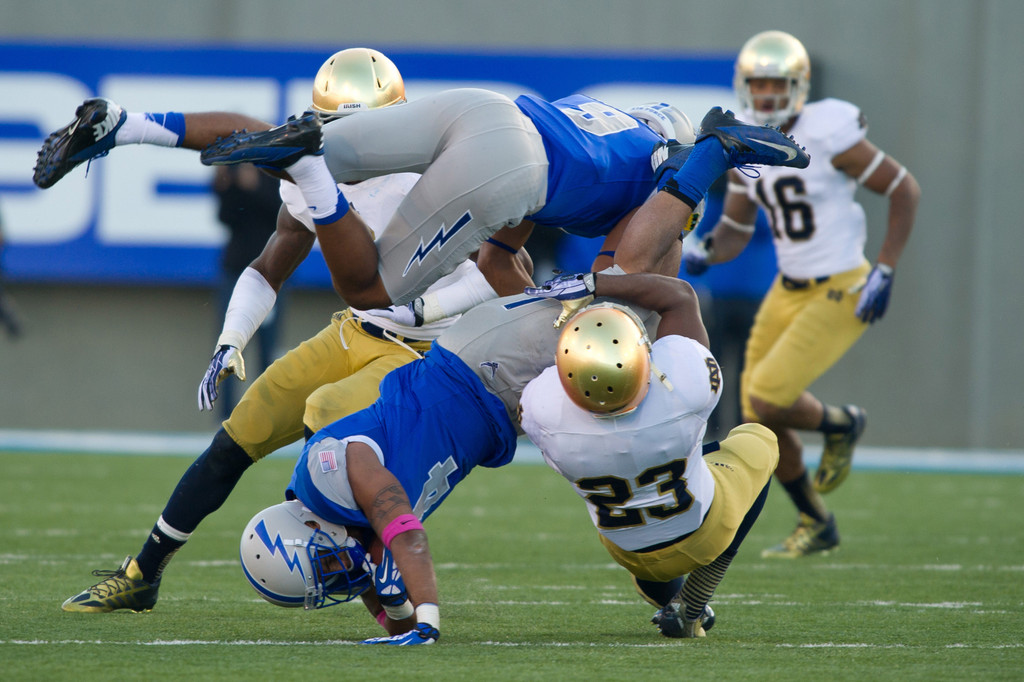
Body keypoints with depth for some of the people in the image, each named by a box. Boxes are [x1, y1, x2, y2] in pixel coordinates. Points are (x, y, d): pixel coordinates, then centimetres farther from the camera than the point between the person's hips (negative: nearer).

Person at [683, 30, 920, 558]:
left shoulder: (826, 136, -18)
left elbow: (904, 189, -10)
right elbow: (734, 232, 10)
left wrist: (884, 272, -14)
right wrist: (704, 254, -12)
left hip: (841, 294, -7)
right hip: (790, 292, 7)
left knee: (767, 401, -17)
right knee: (761, 421, 7)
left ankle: (840, 425, 16)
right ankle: (815, 526, 30)